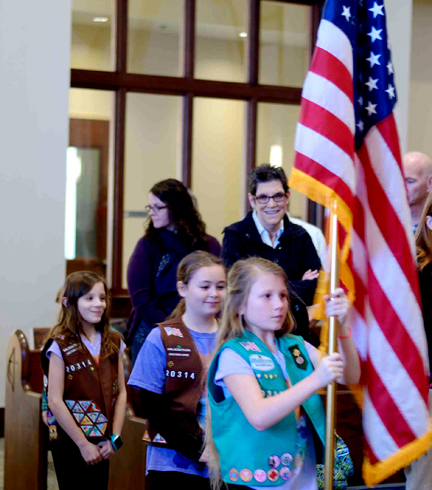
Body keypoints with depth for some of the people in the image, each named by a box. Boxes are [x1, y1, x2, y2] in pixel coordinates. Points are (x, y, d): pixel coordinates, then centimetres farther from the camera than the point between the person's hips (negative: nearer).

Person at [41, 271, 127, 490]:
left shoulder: (113, 342, 7)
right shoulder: (60, 345, -9)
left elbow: (120, 392, 7)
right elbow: (55, 401, -13)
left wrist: (114, 438, -2)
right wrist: (83, 444, -13)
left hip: (102, 443, 5)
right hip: (70, 443, -5)